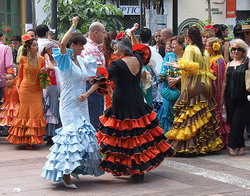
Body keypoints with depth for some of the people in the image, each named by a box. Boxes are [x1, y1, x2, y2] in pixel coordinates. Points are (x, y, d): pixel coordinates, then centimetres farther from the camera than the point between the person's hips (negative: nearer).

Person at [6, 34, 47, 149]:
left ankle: (33, 138, 7)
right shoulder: (23, 59, 0)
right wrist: (18, 86, 3)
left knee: (37, 112, -3)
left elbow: (44, 75, 16)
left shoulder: (41, 59, 6)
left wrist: (44, 73, -5)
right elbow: (20, 75, 11)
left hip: (37, 89, 2)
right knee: (26, 112, 0)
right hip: (26, 88, -2)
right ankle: (25, 139, 7)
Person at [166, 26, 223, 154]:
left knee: (189, 115, -6)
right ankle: (207, 143, 11)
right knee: (204, 115, 9)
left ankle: (187, 145, -8)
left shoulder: (190, 48, -6)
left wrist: (178, 66, -1)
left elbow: (188, 65, -18)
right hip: (205, 85, 8)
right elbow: (207, 69, 13)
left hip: (193, 84, -7)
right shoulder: (204, 50, 16)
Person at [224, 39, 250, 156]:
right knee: (232, 121, 5)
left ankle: (232, 145, -2)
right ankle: (240, 146, 15)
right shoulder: (229, 64, 14)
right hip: (230, 97, 5)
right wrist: (222, 96, 14)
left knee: (238, 121, -8)